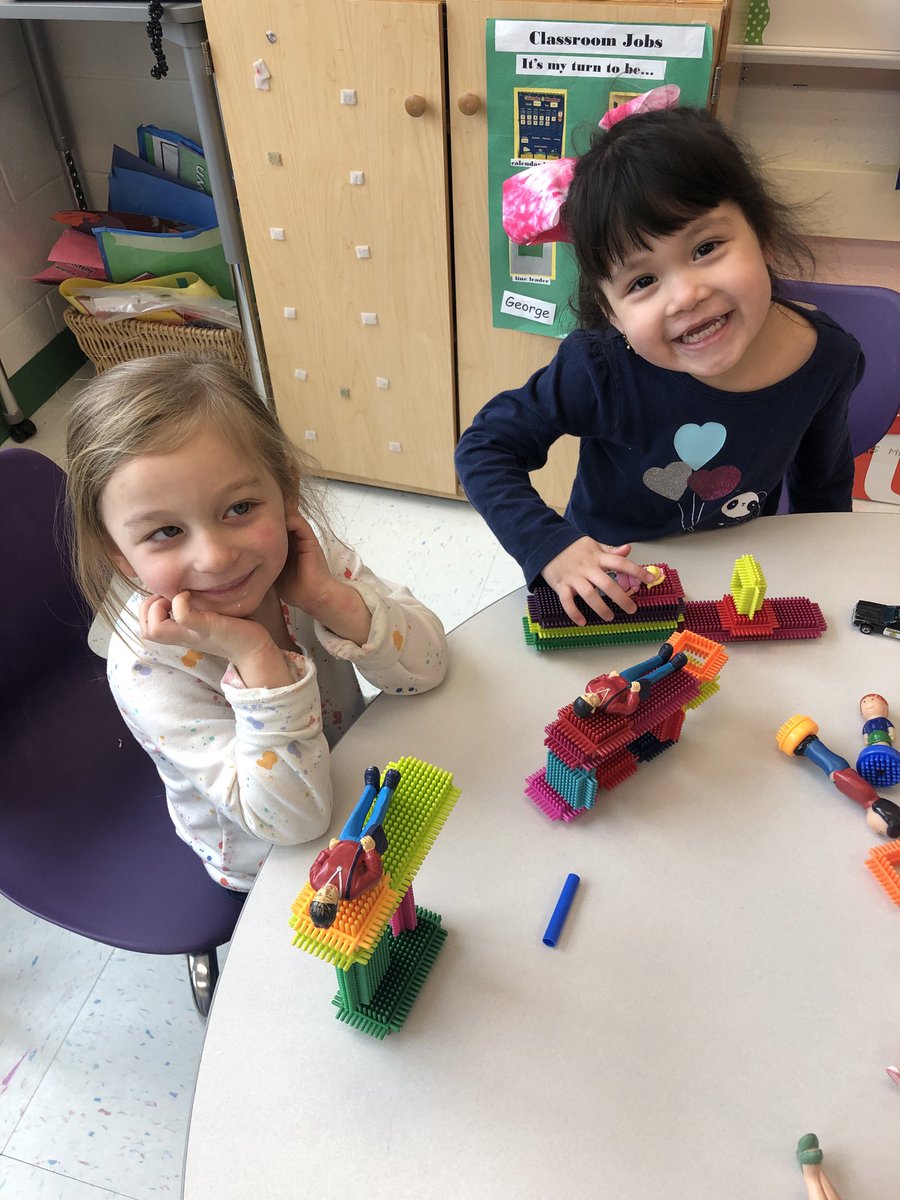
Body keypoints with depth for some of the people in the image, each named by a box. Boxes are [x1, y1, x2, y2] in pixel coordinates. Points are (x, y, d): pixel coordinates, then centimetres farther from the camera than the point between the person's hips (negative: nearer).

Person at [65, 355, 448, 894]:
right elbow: (293, 818, -33)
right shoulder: (148, 668, -30)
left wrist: (328, 598, -37)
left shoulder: (302, 548, -21)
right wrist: (256, 657, -43)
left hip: (356, 767, 5)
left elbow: (427, 667, -22)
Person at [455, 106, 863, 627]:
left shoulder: (831, 359, -16)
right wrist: (552, 549, -30)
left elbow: (825, 483, 4)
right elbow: (485, 447, -18)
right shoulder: (600, 369, -30)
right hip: (610, 592, -2)